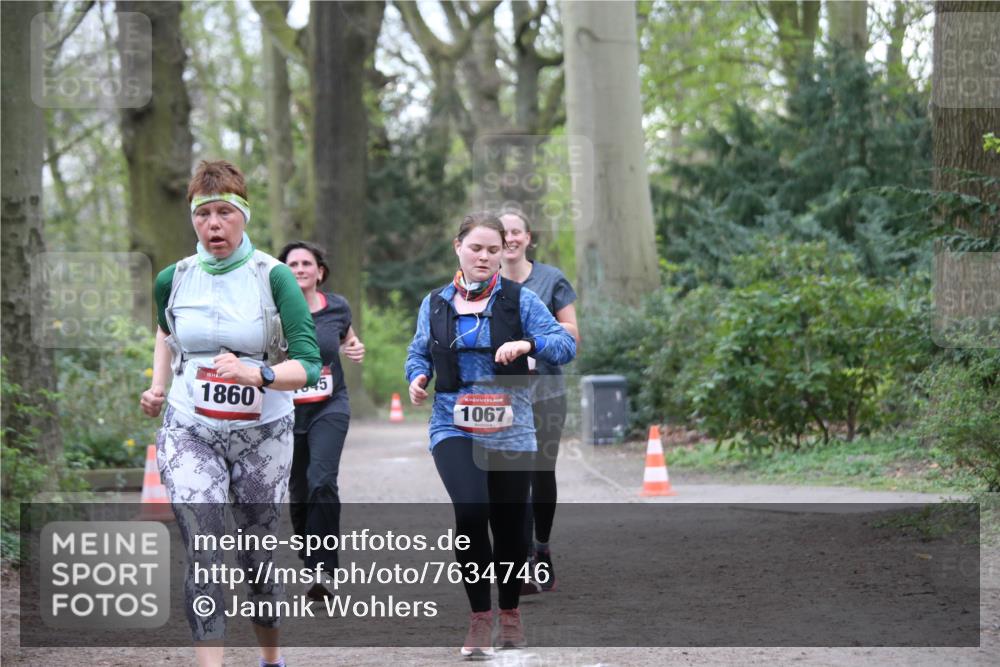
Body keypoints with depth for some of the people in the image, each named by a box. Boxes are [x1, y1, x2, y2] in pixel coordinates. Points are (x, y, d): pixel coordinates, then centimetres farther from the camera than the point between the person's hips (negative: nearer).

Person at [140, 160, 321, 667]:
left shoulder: (274, 277, -10)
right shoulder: (173, 279, 1)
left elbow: (308, 364, -15)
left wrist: (258, 375, -32)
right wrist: (159, 387, 11)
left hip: (263, 434, -1)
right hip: (189, 433, 1)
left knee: (257, 556, 10)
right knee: (203, 556, -16)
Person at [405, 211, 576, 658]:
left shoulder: (518, 299, 0)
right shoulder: (435, 303, 7)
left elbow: (566, 345, -6)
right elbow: (419, 352, 16)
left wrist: (528, 343, -25)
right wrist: (418, 377, -6)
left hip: (510, 431, 1)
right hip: (454, 428, 0)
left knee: (509, 525, 9)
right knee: (470, 510, -24)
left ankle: (509, 613, 34)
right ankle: (480, 617, -12)